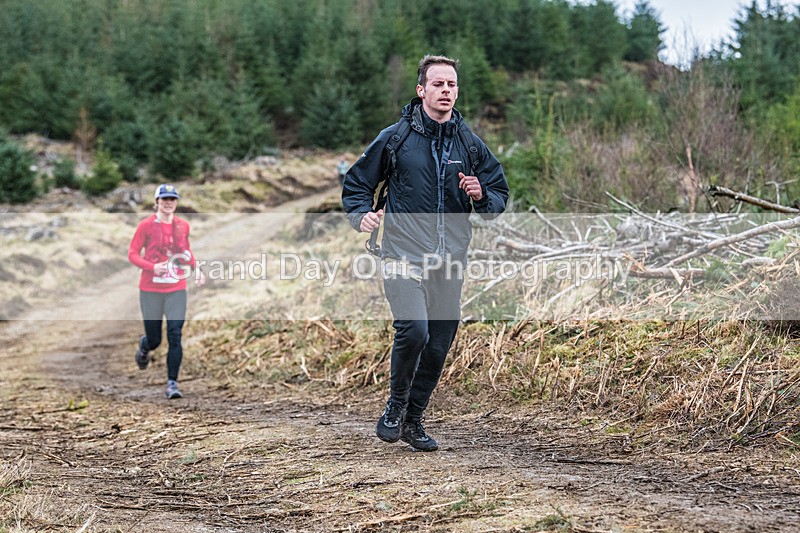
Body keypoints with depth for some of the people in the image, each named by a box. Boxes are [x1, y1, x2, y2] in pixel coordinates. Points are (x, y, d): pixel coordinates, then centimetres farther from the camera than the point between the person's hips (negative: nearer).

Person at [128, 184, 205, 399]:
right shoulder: (146, 225, -4)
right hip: (151, 290, -2)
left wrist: (196, 268, 7)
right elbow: (132, 254, -3)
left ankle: (172, 383, -5)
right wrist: (153, 267, -18)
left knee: (175, 335, -12)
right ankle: (143, 347, 44)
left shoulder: (183, 226, 6)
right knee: (154, 339, 6)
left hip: (176, 290, 2)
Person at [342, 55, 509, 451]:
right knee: (413, 330, -22)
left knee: (439, 345, 7)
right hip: (404, 256, -4)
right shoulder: (394, 138, 1)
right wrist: (362, 215, -9)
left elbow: (500, 199, 16)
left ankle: (413, 419, 25)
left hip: (449, 261, 4)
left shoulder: (471, 146, 10)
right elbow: (356, 184, 11)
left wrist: (481, 195, -7)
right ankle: (395, 405, 3)